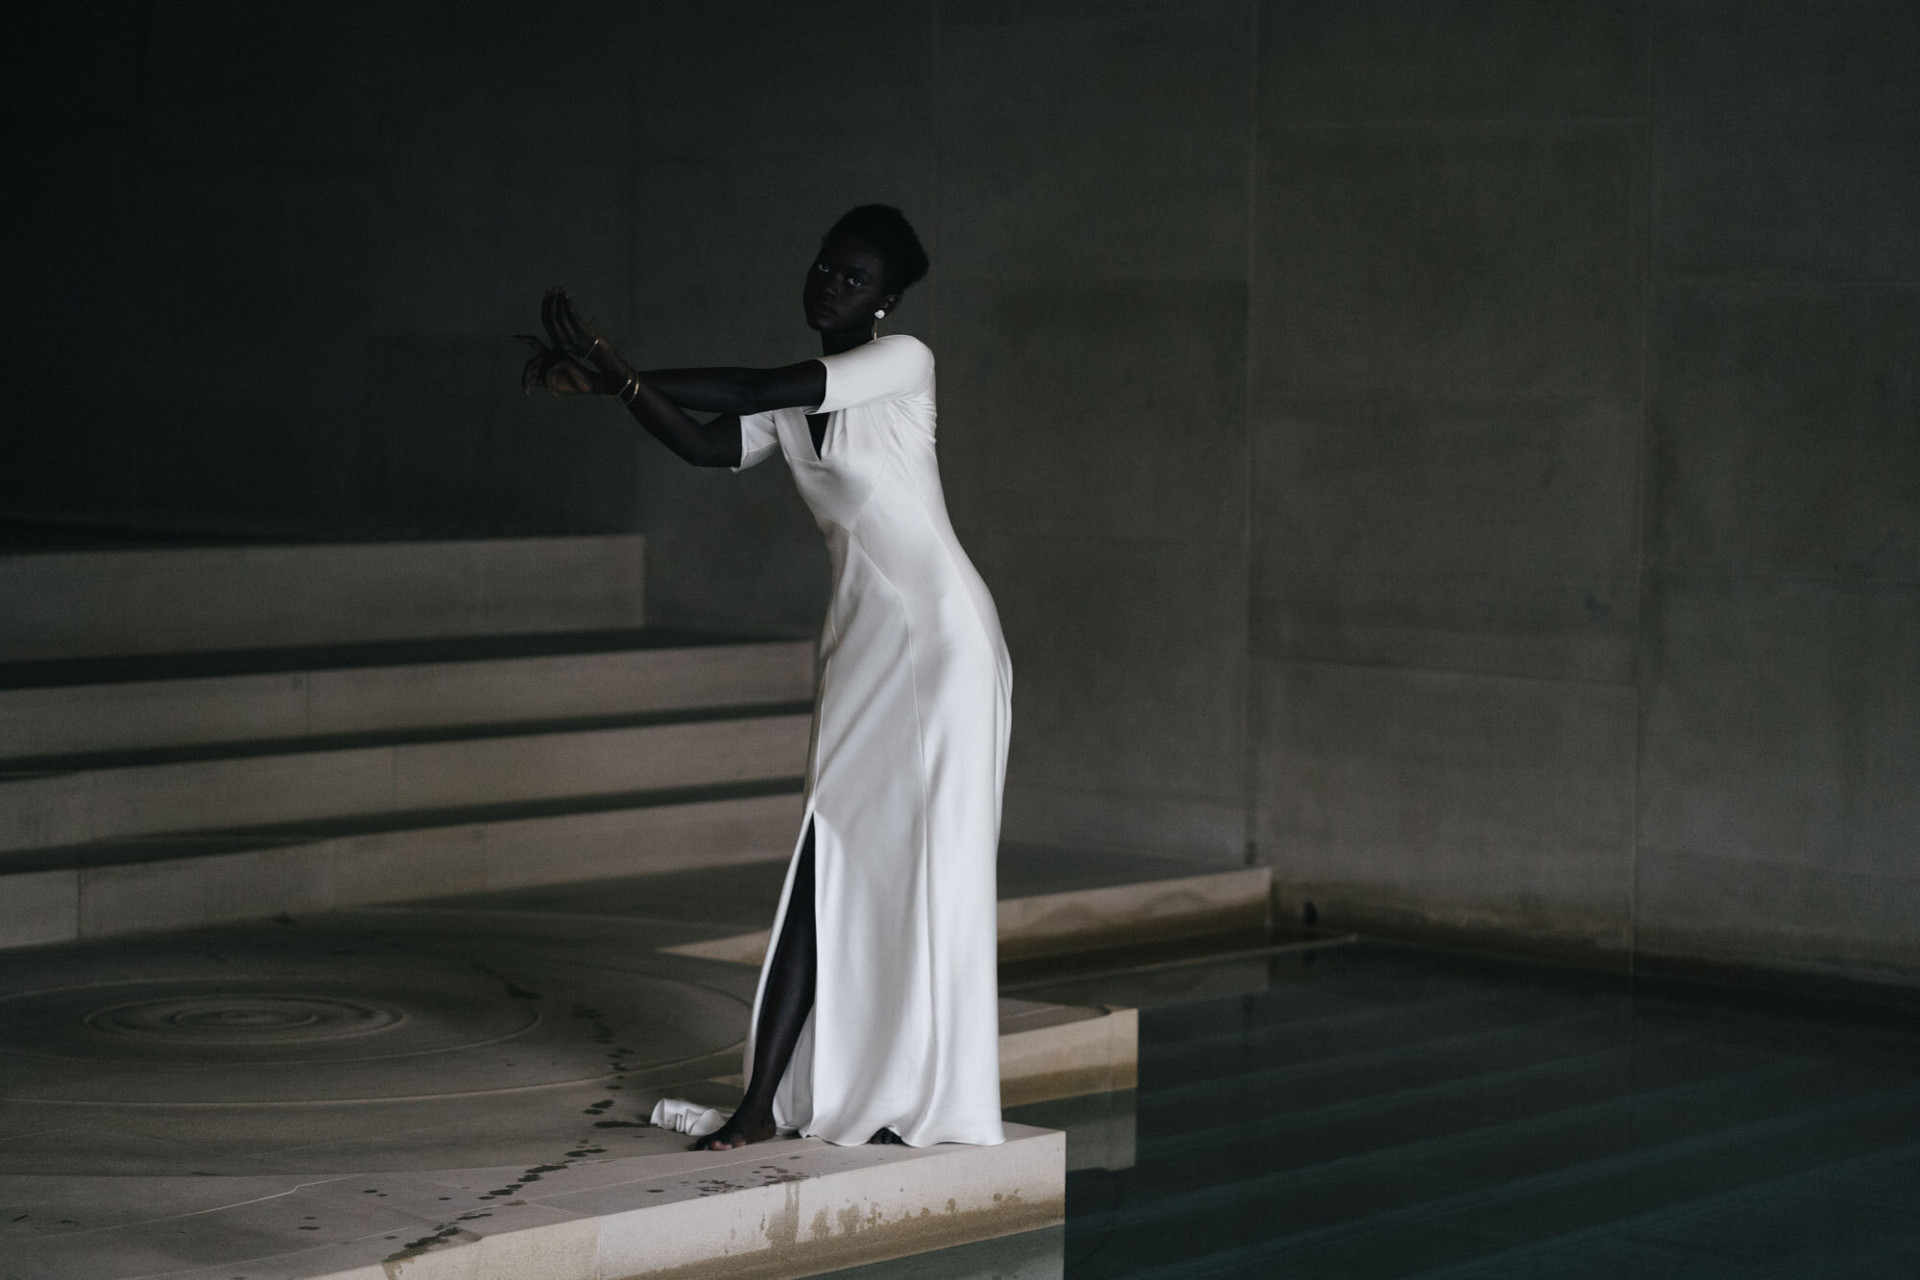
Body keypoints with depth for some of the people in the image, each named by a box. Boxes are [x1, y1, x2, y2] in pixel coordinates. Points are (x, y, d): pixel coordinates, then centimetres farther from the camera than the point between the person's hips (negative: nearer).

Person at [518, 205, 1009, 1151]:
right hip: (859, 639, 6)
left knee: (929, 866, -4)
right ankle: (766, 1100, -2)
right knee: (829, 863, 1)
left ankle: (931, 1097, 4)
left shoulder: (902, 365, -8)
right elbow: (711, 447, -7)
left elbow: (764, 390, -21)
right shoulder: (793, 405, 12)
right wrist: (617, 384, -23)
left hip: (938, 631, -6)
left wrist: (618, 374, -22)